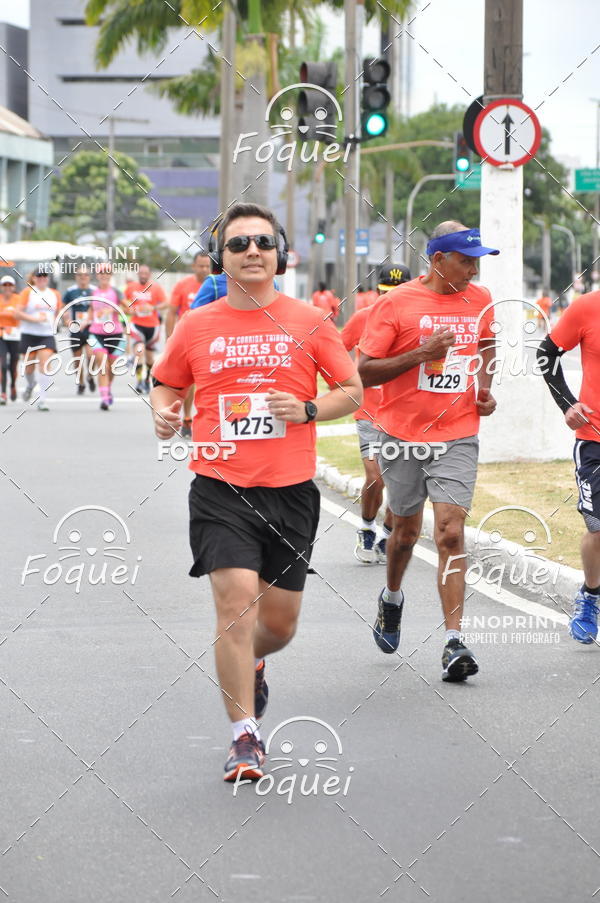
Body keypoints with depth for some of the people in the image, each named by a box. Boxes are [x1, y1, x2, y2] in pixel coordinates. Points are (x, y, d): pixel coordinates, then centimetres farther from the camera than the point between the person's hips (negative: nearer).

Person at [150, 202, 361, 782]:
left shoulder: (308, 323, 3)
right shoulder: (195, 327, 3)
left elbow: (352, 391, 8)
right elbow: (165, 385, 17)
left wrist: (308, 410, -11)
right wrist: (163, 413, -6)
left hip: (291, 490, 1)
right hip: (220, 488, -1)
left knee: (279, 621, 9)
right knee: (236, 598, -17)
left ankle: (249, 665, 46)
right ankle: (244, 736, -8)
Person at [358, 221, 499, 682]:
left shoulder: (480, 300, 4)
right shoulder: (397, 303, -9)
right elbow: (364, 372, -10)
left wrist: (486, 389, 8)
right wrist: (421, 354, -21)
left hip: (458, 438, 1)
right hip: (404, 435, -1)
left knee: (451, 534, -12)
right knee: (407, 530, 15)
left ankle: (454, 643, -15)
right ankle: (392, 597, 47)